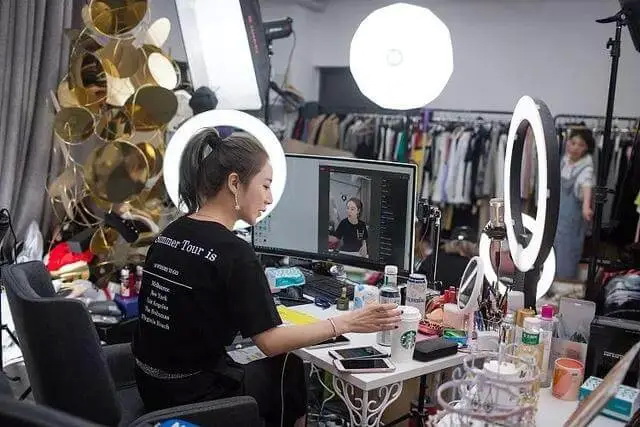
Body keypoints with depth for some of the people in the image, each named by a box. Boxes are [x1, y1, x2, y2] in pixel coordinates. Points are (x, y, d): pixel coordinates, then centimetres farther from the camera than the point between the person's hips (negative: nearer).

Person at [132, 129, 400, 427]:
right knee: (292, 369, 16)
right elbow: (270, 342, -20)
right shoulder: (233, 252, -22)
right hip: (194, 397, -7)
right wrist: (347, 323, -15)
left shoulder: (170, 234, 2)